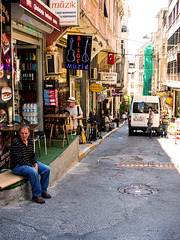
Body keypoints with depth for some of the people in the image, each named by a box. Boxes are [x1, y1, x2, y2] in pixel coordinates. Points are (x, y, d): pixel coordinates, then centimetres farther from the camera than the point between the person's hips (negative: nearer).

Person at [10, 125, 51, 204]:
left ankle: (43, 191, 7)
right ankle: (36, 196, -22)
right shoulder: (16, 143, -19)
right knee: (33, 172, -35)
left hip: (29, 163, 8)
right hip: (17, 166, -8)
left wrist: (35, 163, -6)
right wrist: (31, 166, -21)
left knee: (47, 169, -5)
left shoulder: (30, 142, 6)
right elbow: (19, 160, -22)